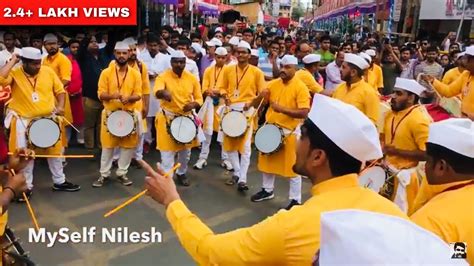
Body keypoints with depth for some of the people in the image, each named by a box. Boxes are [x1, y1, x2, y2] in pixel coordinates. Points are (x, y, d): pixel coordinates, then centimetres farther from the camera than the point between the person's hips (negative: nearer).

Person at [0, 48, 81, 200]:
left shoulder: (48, 71, -3)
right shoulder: (14, 74, -10)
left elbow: (60, 90, 6)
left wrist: (60, 106, -10)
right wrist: (12, 61, -20)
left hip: (49, 119, 3)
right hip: (24, 122, -3)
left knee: (55, 151, 14)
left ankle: (59, 182, 30)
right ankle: (26, 187, 23)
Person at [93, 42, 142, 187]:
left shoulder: (135, 73, 2)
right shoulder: (106, 72, -2)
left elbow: (138, 94, -1)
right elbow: (101, 94, -4)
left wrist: (129, 98, -22)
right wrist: (112, 95, -24)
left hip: (129, 114, 1)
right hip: (110, 113, -1)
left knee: (128, 145, 5)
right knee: (108, 145, 5)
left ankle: (122, 173, 20)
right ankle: (104, 174, 18)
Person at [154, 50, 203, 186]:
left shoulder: (192, 78, 0)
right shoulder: (163, 76, -11)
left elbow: (199, 98, 6)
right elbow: (157, 91, -30)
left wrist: (193, 104, -17)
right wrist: (164, 92, -54)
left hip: (187, 117, 4)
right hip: (168, 117, -4)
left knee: (186, 149, 17)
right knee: (167, 150, -3)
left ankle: (181, 173, 39)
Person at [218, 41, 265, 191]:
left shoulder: (256, 72, 0)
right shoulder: (228, 70, 8)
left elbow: (262, 93, 1)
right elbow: (222, 87, 14)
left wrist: (251, 102, -14)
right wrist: (225, 96, -7)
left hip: (247, 109, -4)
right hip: (231, 108, 4)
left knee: (245, 145, -9)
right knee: (229, 143, 8)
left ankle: (242, 179, -4)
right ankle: (237, 173, 24)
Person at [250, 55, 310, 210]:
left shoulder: (300, 87, -13)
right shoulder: (273, 84, 5)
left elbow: (304, 113, -22)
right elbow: (256, 104, 10)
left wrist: (282, 109, -28)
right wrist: (261, 97, -13)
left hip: (289, 132, -6)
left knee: (292, 166, 1)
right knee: (267, 161, 19)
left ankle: (296, 200, 13)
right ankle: (267, 190, 37)